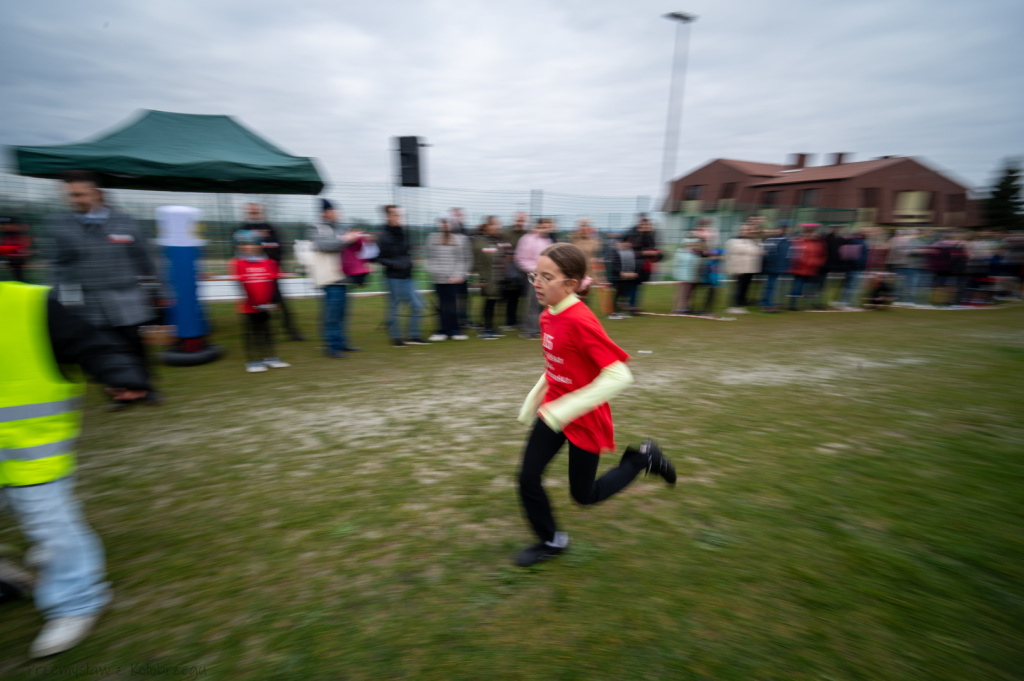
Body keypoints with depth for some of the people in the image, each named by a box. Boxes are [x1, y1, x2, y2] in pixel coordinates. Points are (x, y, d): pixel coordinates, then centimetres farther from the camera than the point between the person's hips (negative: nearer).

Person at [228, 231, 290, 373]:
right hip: (248, 308, -3)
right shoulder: (236, 263, -3)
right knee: (251, 334, 2)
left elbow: (273, 284, 2)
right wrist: (255, 303, -18)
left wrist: (271, 301, -11)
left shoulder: (269, 263, 6)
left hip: (265, 307, 3)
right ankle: (253, 361, 10)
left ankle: (271, 358, 21)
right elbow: (239, 285, -10)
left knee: (267, 332, 12)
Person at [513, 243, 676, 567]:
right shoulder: (547, 316, 0)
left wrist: (564, 410, -28)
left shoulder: (580, 321, -26)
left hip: (584, 418, -7)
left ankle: (643, 458, 30)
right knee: (527, 479, 5)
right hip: (552, 412, 7)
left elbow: (619, 376, -29)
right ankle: (551, 541, 30)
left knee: (584, 495, 11)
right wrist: (533, 401, 14)